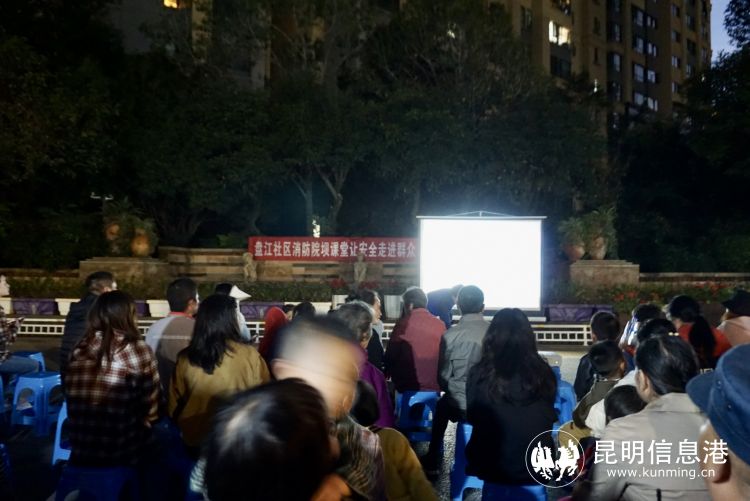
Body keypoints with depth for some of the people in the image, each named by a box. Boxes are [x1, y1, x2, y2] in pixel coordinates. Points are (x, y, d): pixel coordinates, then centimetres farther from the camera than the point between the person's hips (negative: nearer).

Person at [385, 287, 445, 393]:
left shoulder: (403, 324, -6)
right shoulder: (440, 325, 1)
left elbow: (391, 356, -2)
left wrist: (397, 383, 13)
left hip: (409, 387, -2)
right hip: (435, 387, 2)